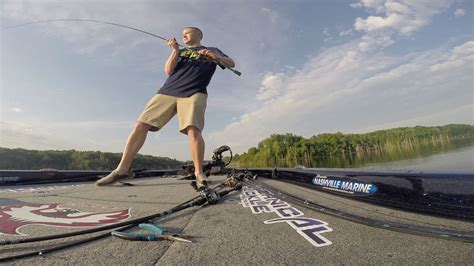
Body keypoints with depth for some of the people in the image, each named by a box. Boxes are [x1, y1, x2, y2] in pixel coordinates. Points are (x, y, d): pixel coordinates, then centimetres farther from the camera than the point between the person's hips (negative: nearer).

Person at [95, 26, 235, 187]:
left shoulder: (212, 51, 23)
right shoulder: (180, 52, 30)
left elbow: (231, 64, 10)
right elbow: (169, 70, 16)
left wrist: (216, 56, -9)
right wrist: (175, 49, 5)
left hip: (194, 93, -3)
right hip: (168, 91, 4)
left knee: (193, 130, -28)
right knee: (141, 125, -9)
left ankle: (199, 173, -19)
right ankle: (122, 169, -4)